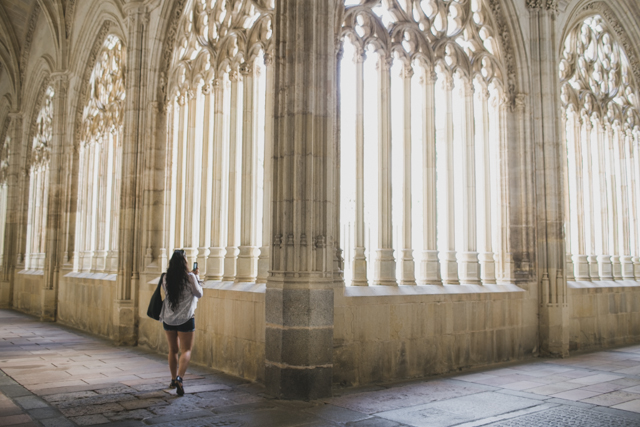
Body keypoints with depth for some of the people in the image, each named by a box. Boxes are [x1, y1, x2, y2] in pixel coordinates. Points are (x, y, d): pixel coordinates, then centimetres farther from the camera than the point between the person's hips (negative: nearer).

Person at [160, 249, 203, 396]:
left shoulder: (166, 278, -1)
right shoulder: (190, 277, -12)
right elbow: (199, 293, -3)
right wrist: (196, 277, 5)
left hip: (168, 318, 4)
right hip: (185, 319, -4)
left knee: (173, 350, 17)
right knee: (186, 350, 2)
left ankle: (173, 379, 25)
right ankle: (179, 377, -18)